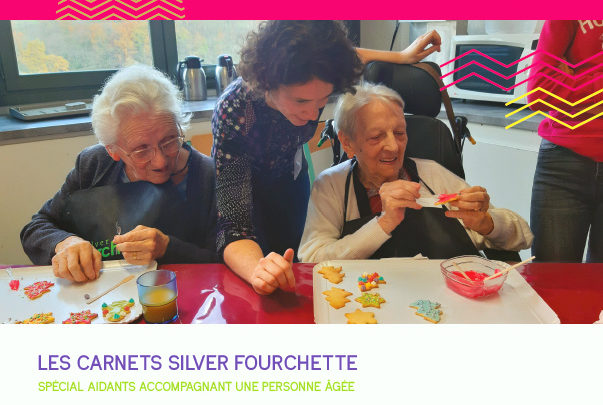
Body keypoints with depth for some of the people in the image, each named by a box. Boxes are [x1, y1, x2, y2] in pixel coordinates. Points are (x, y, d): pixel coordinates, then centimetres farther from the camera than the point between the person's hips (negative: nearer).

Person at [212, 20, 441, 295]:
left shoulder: (308, 82, -32)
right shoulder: (233, 112, -43)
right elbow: (234, 227, -46)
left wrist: (403, 56, -6)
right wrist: (257, 269, -66)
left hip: (289, 177, 4)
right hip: (241, 185, -3)